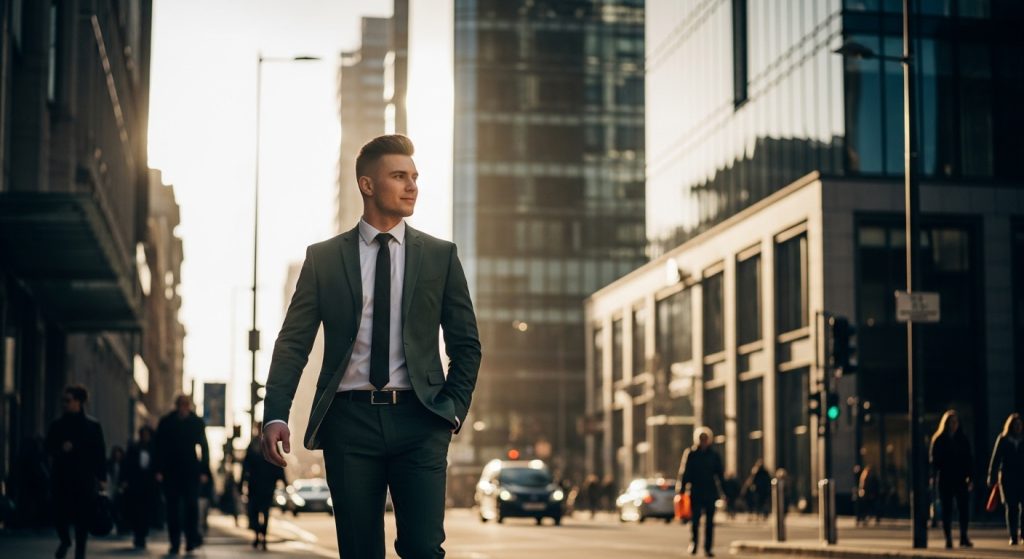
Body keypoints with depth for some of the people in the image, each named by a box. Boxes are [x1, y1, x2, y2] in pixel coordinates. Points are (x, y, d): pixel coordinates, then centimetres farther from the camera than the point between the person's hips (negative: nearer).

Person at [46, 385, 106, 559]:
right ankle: (65, 540, 27)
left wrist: (101, 477, -4)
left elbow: (100, 453, 0)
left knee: (82, 515, -2)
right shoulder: (57, 425, 8)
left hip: (85, 477, -2)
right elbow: (49, 447, 9)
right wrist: (60, 449, -14)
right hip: (62, 476, 2)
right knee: (60, 511, -2)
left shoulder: (92, 425, 1)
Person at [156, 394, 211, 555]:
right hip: (170, 470, 1)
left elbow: (204, 447, 3)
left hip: (191, 471, -1)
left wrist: (204, 471, -4)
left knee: (191, 504, -7)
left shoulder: (197, 422, 2)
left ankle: (192, 538, 4)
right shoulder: (166, 423, 2)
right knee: (172, 507, 1)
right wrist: (159, 470, -7)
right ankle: (174, 543, 5)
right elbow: (160, 448, 2)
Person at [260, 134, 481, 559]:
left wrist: (455, 408, 0)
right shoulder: (323, 258, 7)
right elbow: (293, 342, 3)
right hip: (349, 419, 0)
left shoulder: (441, 255, 9)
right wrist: (276, 415, -9)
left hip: (417, 419, 0)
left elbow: (466, 344, 13)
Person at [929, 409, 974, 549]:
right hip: (945, 480, -2)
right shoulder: (938, 440, 2)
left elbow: (969, 460, 8)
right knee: (946, 510, 2)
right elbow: (934, 460, -1)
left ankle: (964, 537, 4)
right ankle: (948, 540, 6)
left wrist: (970, 478, -1)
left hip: (960, 479, 2)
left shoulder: (963, 440, 9)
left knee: (964, 507, -4)